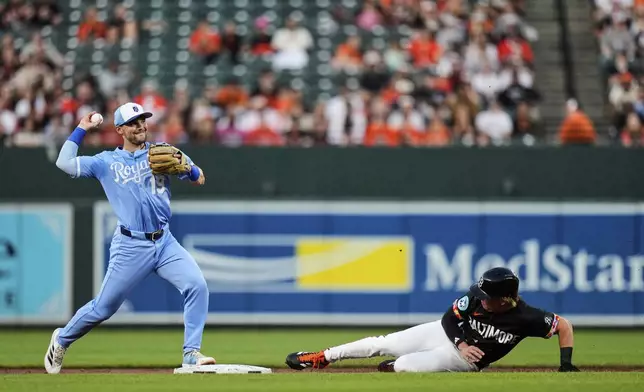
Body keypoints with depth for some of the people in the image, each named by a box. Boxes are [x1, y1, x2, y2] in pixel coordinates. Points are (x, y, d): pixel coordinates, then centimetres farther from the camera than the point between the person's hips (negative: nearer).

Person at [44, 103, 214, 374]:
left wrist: (186, 167, -21)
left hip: (164, 241, 2)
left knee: (197, 286, -17)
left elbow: (199, 177, 1)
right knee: (104, 307, 4)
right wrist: (81, 129, 6)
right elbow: (64, 163, 0)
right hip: (130, 247, -2)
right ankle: (62, 340, 29)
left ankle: (191, 354, -11)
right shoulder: (107, 162, 5)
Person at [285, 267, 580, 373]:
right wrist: (462, 342, -22)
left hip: (463, 361, -3)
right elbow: (449, 318, -6)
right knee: (381, 344, 0)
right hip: (447, 333, 3)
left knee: (404, 366, -24)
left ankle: (391, 367, 14)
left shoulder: (526, 318, -28)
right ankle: (320, 358, 13)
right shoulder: (476, 297, -19)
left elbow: (564, 325, -18)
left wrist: (566, 362, -22)